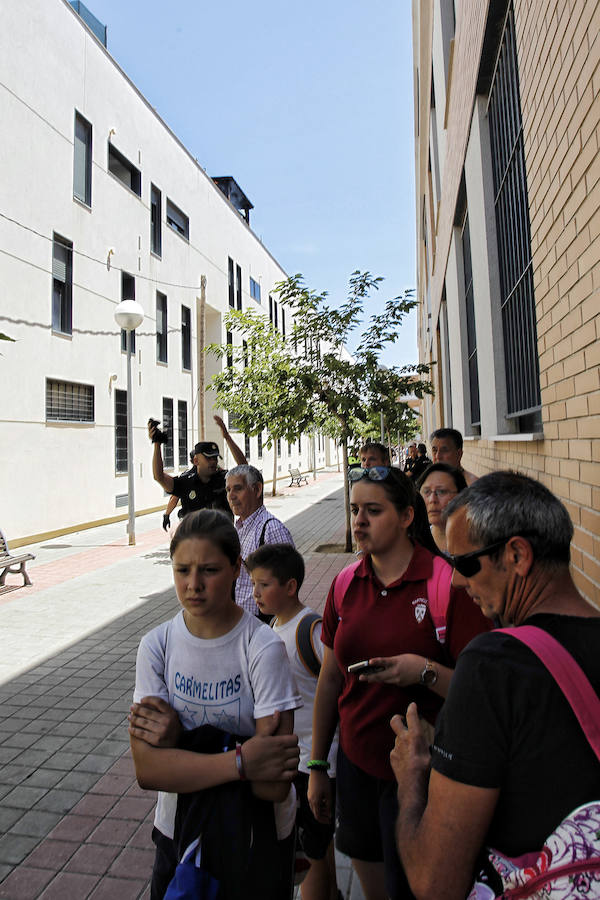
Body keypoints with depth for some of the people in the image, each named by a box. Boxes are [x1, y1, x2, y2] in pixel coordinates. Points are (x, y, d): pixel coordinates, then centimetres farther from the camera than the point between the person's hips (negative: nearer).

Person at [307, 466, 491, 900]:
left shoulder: (448, 583, -17)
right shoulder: (345, 584, -2)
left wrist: (426, 671, -32)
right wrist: (317, 766, 10)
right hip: (356, 762, 5)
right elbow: (330, 679, 6)